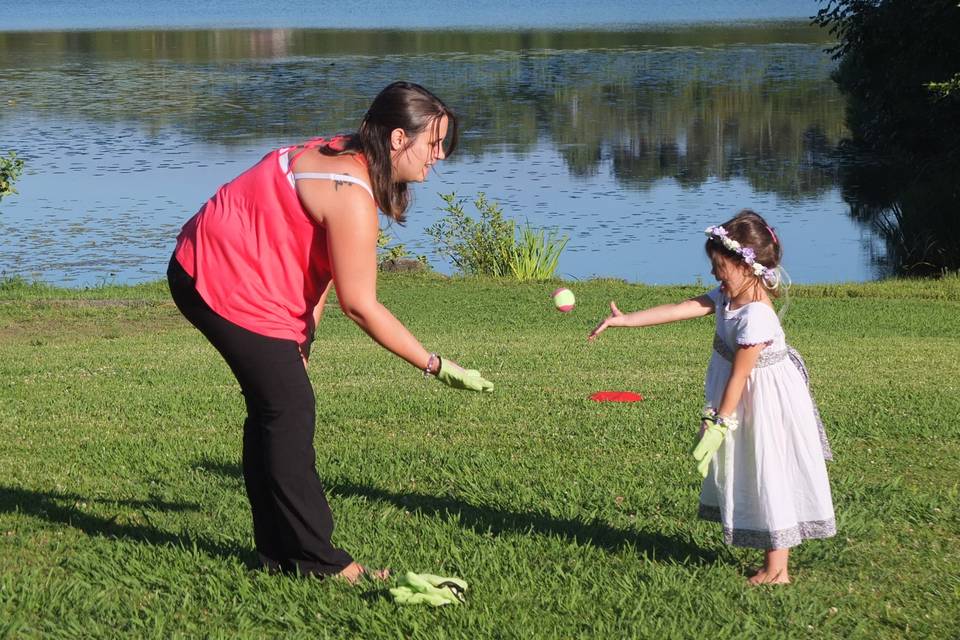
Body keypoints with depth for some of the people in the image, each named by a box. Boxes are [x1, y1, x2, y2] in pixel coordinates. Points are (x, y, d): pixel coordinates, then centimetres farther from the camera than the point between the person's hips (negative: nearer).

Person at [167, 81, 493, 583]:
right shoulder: (351, 196, -24)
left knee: (272, 410, 13)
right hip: (226, 285, -11)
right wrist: (435, 366, -17)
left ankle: (278, 552, 19)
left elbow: (318, 265, 11)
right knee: (290, 410, -8)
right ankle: (315, 559, -4)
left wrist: (301, 338, 6)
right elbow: (359, 305, -23)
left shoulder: (344, 159, 6)